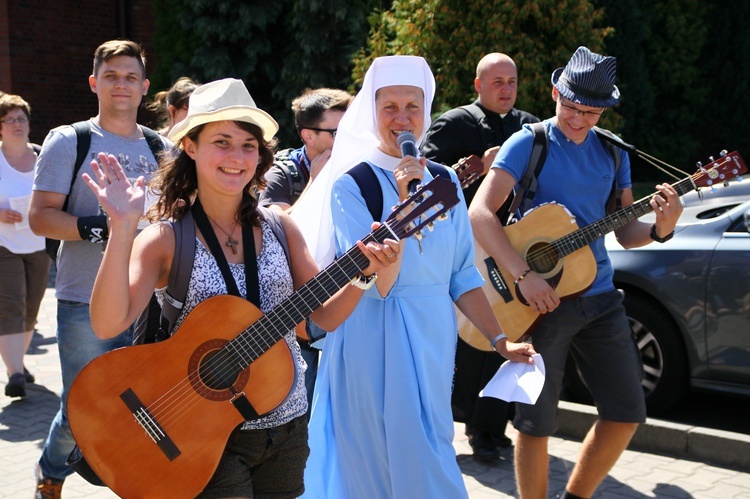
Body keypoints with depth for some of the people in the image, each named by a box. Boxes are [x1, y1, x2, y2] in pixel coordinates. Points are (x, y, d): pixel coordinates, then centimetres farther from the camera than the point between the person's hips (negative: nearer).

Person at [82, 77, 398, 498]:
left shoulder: (279, 228, 2)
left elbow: (325, 317, 3)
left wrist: (365, 272, -14)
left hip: (287, 428, 4)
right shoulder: (165, 240, -10)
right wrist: (123, 228, -32)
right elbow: (108, 324, -23)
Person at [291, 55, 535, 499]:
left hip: (434, 341, 5)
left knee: (429, 456, 14)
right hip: (374, 348, -5)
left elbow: (462, 275, 9)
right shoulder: (350, 185, -9)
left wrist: (501, 340, 2)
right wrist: (404, 199, -24)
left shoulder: (444, 182, 7)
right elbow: (377, 283, -19)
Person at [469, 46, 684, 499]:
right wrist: (525, 275, -26)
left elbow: (625, 231, 13)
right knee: (537, 421, 2)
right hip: (542, 300, -5)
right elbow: (480, 212, -18)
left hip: (599, 298, 6)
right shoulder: (529, 143, -7)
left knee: (628, 412, 8)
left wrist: (660, 229, -9)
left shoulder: (612, 153, 10)